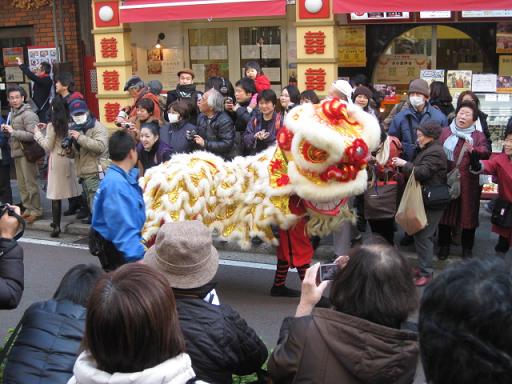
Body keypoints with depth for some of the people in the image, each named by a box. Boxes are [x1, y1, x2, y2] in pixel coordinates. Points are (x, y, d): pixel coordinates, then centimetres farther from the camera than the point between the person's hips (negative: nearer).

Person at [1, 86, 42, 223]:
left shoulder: (28, 114, -13)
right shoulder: (12, 113, 15)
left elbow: (32, 135, -22)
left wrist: (13, 131, -21)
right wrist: (6, 130, 4)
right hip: (16, 153, 8)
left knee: (30, 183, -4)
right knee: (21, 184, 11)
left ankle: (36, 211, 4)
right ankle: (28, 209, 20)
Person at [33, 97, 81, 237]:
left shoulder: (53, 126, -11)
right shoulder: (71, 123, 0)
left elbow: (48, 147, -7)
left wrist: (38, 133, 6)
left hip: (57, 161, -4)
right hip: (70, 159, 5)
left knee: (56, 194, 0)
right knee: (71, 190, 12)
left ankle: (56, 225, 0)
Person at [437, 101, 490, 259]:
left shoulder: (478, 136, 4)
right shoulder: (445, 132, 7)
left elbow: (486, 154, -13)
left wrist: (473, 150, -34)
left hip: (469, 184, -1)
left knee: (469, 215, 7)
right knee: (445, 213, 9)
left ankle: (467, 248, 22)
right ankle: (444, 245, 25)